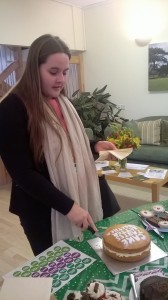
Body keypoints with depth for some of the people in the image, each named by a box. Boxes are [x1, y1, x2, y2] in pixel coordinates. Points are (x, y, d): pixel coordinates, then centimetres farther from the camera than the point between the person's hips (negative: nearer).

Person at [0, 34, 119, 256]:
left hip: (76, 199, 7)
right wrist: (67, 206, -23)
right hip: (43, 210, -7)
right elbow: (22, 173, -20)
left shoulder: (63, 102, 7)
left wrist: (94, 146, 0)